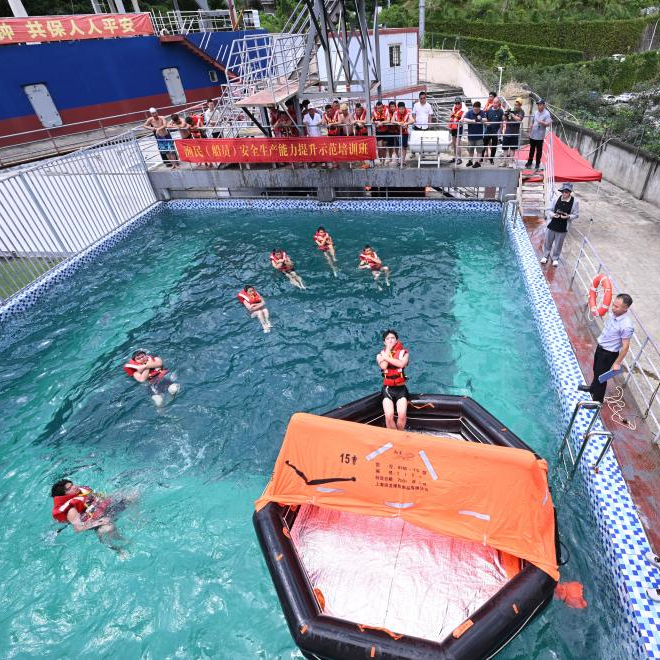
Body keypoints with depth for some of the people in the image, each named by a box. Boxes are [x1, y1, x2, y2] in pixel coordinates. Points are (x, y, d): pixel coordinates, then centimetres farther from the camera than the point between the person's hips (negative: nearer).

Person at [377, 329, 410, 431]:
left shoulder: (404, 352, 4)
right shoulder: (380, 355, 6)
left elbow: (401, 364, -19)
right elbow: (383, 366, -16)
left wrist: (386, 357, -13)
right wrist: (388, 349, -8)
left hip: (401, 388, 0)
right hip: (387, 389, 0)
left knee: (402, 415, -22)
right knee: (389, 416, -22)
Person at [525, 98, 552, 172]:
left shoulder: (546, 114, -11)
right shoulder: (535, 113, 8)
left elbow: (549, 124, -16)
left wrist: (542, 122, -32)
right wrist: (530, 132, 13)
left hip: (540, 136, -6)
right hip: (532, 135, 6)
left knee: (539, 151, 3)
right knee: (531, 149, 17)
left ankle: (537, 164, 12)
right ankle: (529, 162, 31)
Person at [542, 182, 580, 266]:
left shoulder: (575, 202, -10)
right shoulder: (556, 198, -8)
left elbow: (576, 215, -4)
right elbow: (549, 210, -1)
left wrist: (568, 216, -23)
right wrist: (553, 215, -21)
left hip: (563, 227, -1)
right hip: (552, 225, 1)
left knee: (558, 244, 12)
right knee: (548, 241, 14)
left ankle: (555, 258, 31)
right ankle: (545, 256, 34)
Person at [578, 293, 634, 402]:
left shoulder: (626, 326, -32)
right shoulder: (614, 313, -10)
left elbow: (625, 346, -24)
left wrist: (617, 363, -17)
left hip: (609, 354, -7)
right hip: (600, 347, 8)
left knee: (601, 376, 9)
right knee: (596, 370, 28)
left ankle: (597, 401, 29)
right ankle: (593, 388, 54)